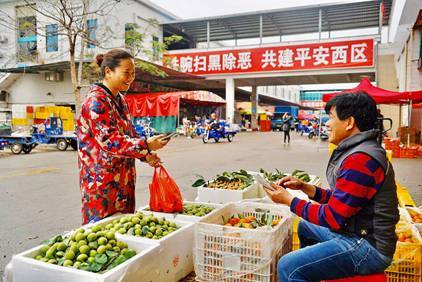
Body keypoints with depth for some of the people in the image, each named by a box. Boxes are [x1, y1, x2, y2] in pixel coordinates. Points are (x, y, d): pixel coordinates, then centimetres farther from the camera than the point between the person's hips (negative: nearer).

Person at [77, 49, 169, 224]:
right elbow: (109, 141, -23)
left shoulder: (120, 100, 12)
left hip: (123, 180, 8)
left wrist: (146, 154, 1)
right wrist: (146, 145, -26)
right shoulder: (96, 101, -15)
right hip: (102, 182, -8)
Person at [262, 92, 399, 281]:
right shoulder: (358, 151, 10)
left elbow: (332, 218, -22)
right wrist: (304, 187, 5)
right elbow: (339, 200, 13)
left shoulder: (360, 160, -24)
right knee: (304, 226, 28)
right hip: (356, 232, 11)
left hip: (368, 246, -11)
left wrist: (288, 200, -13)